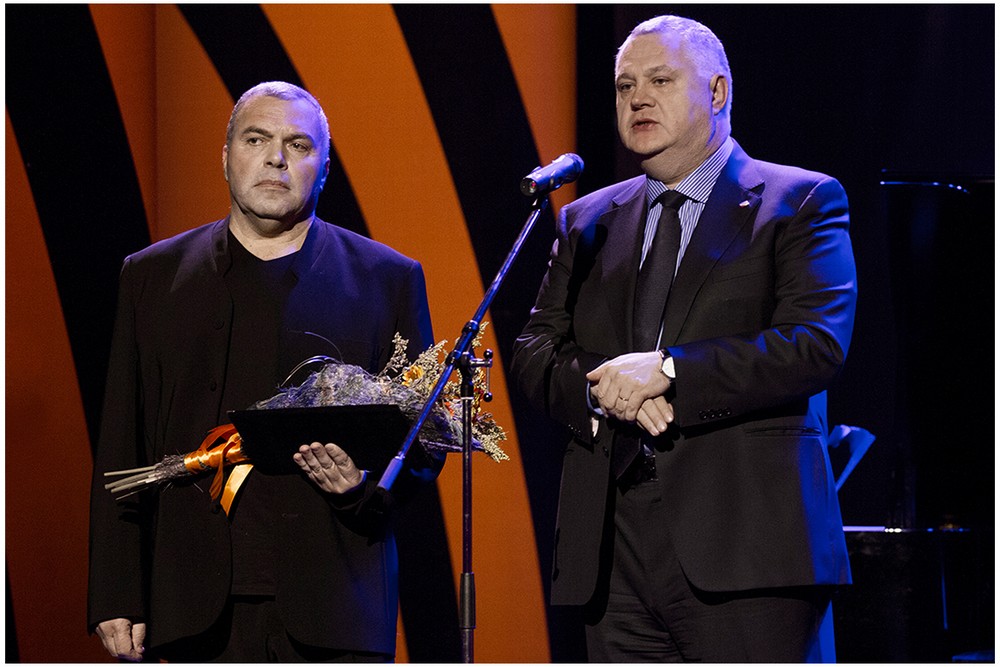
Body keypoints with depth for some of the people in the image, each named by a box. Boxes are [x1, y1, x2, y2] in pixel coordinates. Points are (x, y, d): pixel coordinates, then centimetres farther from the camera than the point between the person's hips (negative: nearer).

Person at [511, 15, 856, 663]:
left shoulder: (803, 202, 4)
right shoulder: (588, 220, 20)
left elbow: (817, 344, -9)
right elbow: (534, 351, 13)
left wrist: (667, 370, -14)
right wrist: (604, 389, -9)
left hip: (745, 538, -4)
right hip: (613, 545, 5)